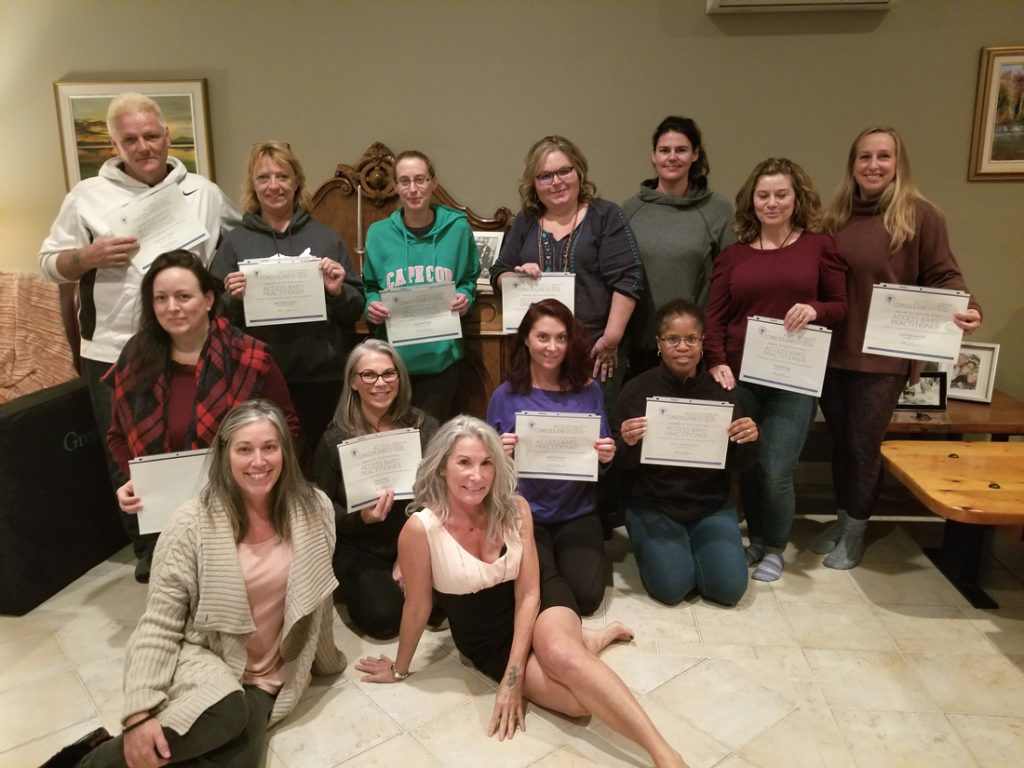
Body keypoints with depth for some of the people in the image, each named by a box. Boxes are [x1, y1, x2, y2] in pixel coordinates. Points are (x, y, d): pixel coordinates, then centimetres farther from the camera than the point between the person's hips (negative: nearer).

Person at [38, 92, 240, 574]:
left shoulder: (202, 192, 5)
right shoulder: (88, 195, 2)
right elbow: (50, 263, 3)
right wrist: (90, 256, -15)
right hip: (115, 354, 0)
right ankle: (147, 549, 30)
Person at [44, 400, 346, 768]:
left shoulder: (314, 509, -7)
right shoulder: (193, 524, -15)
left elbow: (316, 596, 7)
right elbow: (159, 626, -12)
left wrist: (325, 659, 19)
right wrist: (140, 714, -21)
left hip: (265, 680, 3)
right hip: (201, 661, -2)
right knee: (227, 713, -36)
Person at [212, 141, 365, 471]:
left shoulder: (325, 237, 7)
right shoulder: (235, 242, 6)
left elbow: (355, 310, 9)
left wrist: (338, 292, -11)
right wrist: (234, 299, -12)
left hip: (322, 373, 1)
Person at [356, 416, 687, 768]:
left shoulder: (515, 509, -12)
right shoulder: (421, 528, -21)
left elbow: (528, 594, -10)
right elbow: (417, 606, -6)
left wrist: (513, 676, -16)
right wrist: (400, 669, 7)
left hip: (539, 613, 1)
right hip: (487, 644, -1)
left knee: (559, 652, -36)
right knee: (576, 700, -26)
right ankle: (583, 642, 7)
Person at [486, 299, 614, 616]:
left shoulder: (588, 390, 0)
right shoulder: (505, 396, -4)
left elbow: (602, 458, 6)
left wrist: (606, 457, -17)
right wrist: (500, 454, -21)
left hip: (577, 514, 2)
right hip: (524, 515, -2)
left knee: (588, 594, -13)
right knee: (545, 589, -25)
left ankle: (559, 556, 17)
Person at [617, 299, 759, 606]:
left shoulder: (721, 389, -2)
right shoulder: (637, 389, -8)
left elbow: (739, 463, 1)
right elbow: (625, 465, -7)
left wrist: (749, 441, -22)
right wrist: (627, 443, -30)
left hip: (710, 505, 2)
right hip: (652, 505, -2)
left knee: (730, 587, -13)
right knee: (672, 586, -18)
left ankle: (692, 546, 19)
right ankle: (651, 546, 15)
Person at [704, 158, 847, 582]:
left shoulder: (820, 246, 4)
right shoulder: (732, 255, 8)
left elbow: (842, 306, 6)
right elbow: (714, 318, 3)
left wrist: (815, 311, -15)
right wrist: (717, 364, -11)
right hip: (740, 377, 2)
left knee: (776, 470, -5)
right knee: (747, 466, 8)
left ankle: (775, 549, 20)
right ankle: (756, 539, 33)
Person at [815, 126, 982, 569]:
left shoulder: (919, 216, -6)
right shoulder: (835, 217, 8)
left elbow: (944, 276, -6)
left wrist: (967, 308, -24)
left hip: (883, 356, -4)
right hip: (832, 352, 4)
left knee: (864, 445, 7)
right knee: (840, 441, 14)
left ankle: (855, 532, 25)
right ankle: (842, 519, 33)